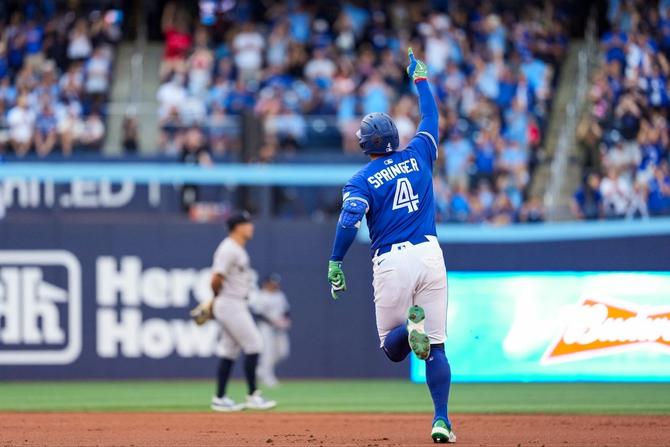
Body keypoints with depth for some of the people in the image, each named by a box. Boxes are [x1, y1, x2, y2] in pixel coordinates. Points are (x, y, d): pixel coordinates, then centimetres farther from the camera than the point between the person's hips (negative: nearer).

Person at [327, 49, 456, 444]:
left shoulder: (362, 180, 1)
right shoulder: (418, 156, 10)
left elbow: (349, 221, -15)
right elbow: (431, 117, 26)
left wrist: (335, 264, -12)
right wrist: (420, 77, 38)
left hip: (392, 263, -2)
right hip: (430, 255, 3)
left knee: (392, 348, 9)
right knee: (437, 347, 5)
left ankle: (411, 325, -26)